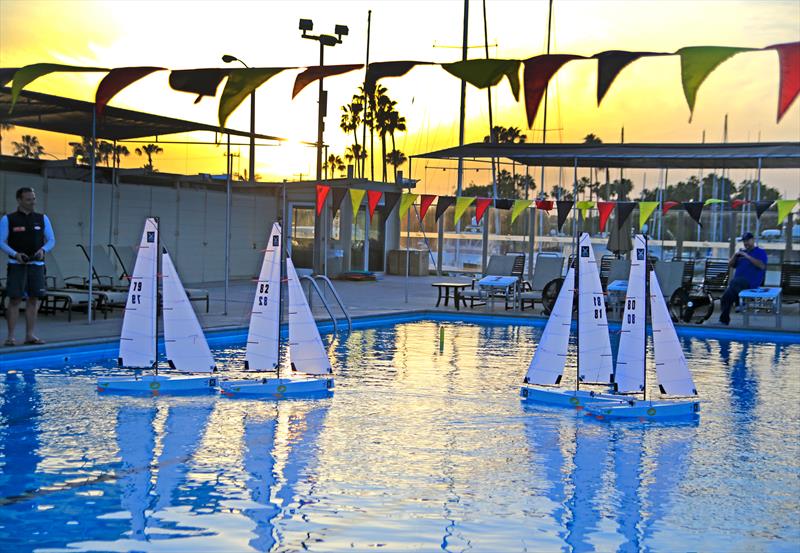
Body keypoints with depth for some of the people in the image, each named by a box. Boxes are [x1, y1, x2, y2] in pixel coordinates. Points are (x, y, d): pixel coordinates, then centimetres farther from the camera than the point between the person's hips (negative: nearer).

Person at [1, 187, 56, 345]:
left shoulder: (42, 219, 9)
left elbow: (51, 240, 11)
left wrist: (43, 250, -10)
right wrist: (15, 254, -17)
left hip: (36, 264, 3)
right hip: (17, 264, -3)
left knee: (34, 299, 4)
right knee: (15, 299, -5)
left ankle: (30, 335, 12)